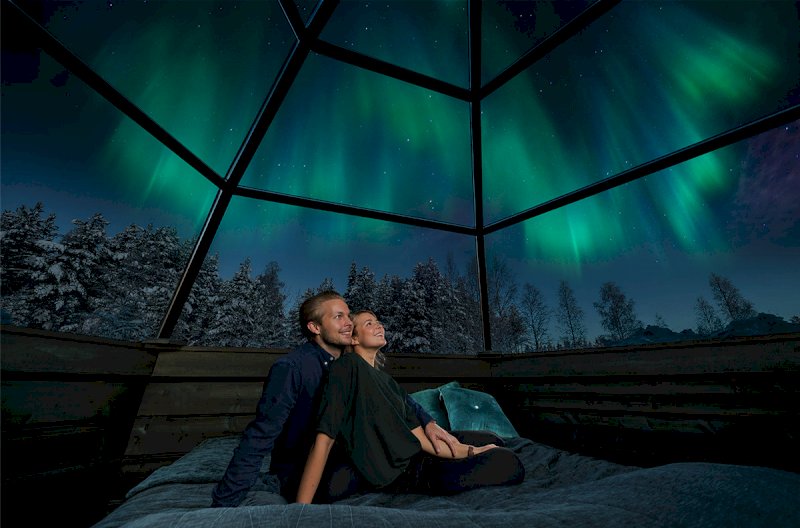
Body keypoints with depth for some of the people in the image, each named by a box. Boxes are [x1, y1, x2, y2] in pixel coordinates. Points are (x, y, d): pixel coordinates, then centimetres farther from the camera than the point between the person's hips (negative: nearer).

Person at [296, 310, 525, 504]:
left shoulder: (390, 382, 11)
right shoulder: (349, 365, -13)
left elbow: (423, 441, 8)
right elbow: (324, 439, -20)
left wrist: (473, 451, 2)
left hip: (416, 462, 8)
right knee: (506, 464, -22)